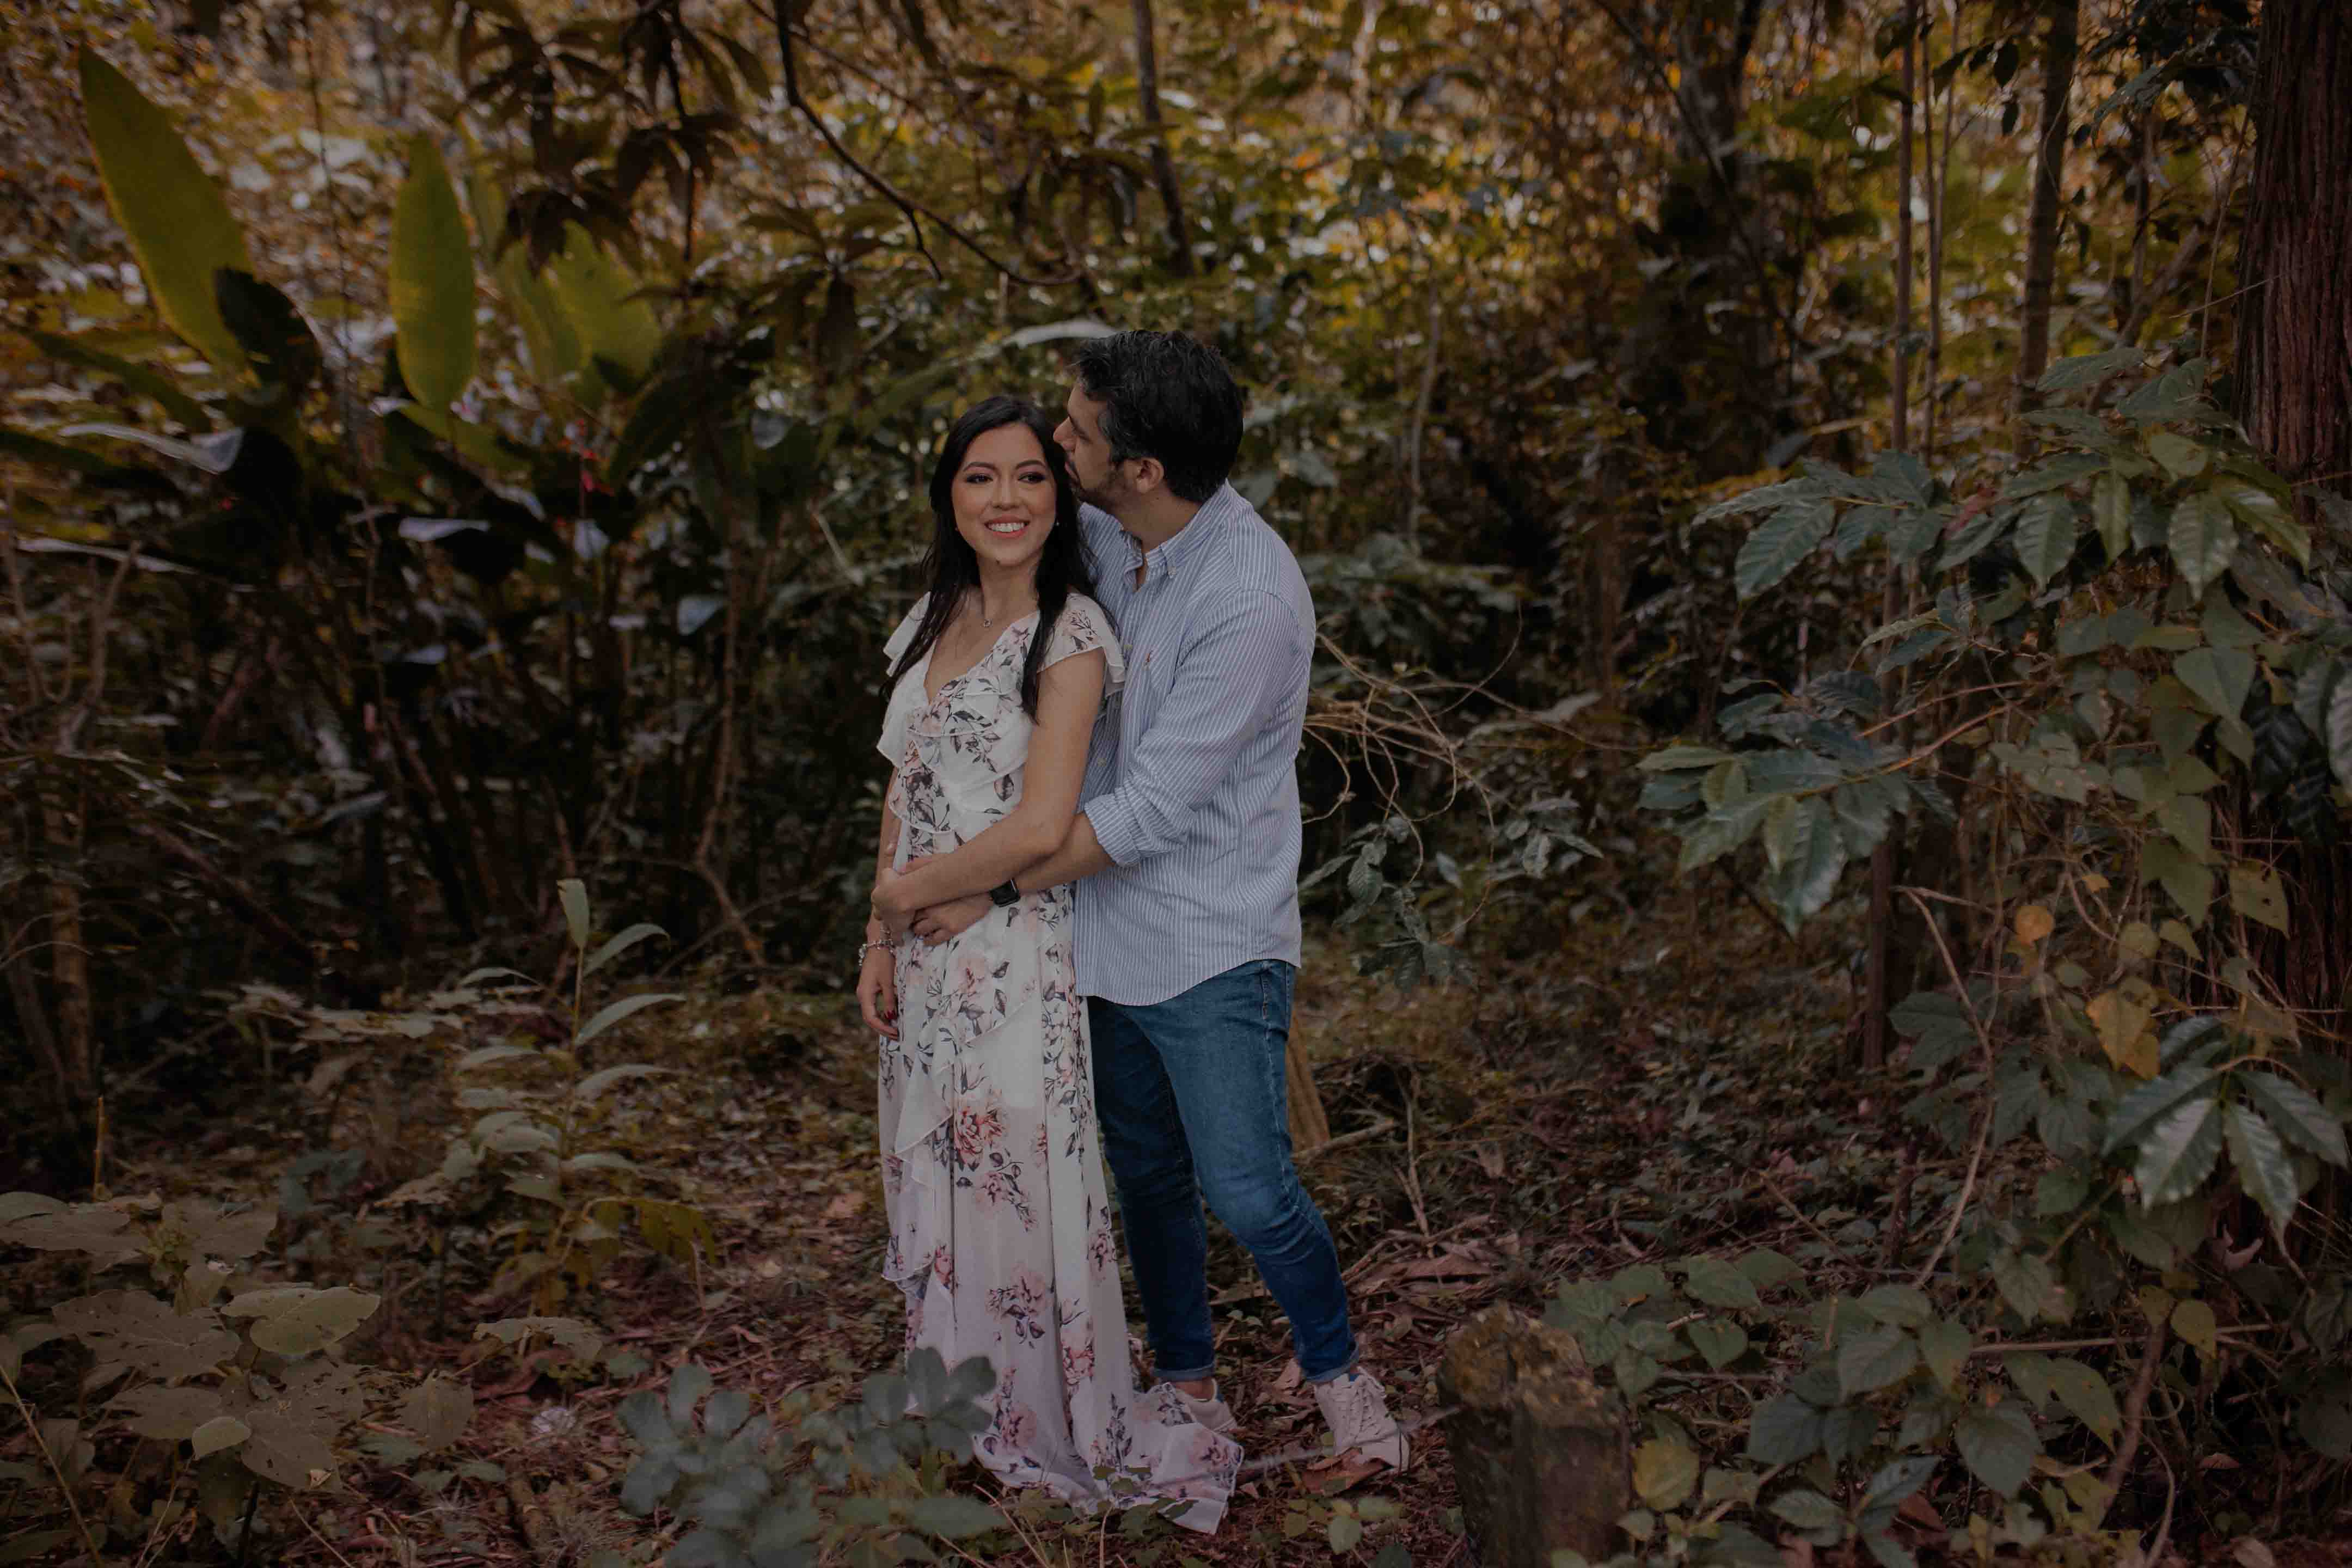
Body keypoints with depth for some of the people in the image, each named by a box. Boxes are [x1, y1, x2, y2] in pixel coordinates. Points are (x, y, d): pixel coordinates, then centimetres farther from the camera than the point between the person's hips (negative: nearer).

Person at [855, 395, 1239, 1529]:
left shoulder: (1072, 635, -14)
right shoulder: (932, 621, 9)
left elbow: (1039, 828, -21)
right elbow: (904, 794, 12)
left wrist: (907, 889, -9)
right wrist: (879, 942, 7)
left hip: (1014, 955, -7)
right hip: (925, 957, 7)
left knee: (1017, 1176, 2)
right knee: (934, 1173, 16)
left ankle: (1058, 1430, 22)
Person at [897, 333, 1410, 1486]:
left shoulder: (1251, 598, -24)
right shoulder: (1103, 537, -1)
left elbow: (1153, 809, -23)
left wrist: (993, 889, -15)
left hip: (1212, 943, -7)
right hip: (1110, 928, 7)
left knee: (1248, 1190, -3)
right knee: (1146, 1173, 16)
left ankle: (1340, 1376, 23)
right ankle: (1188, 1385, 34)